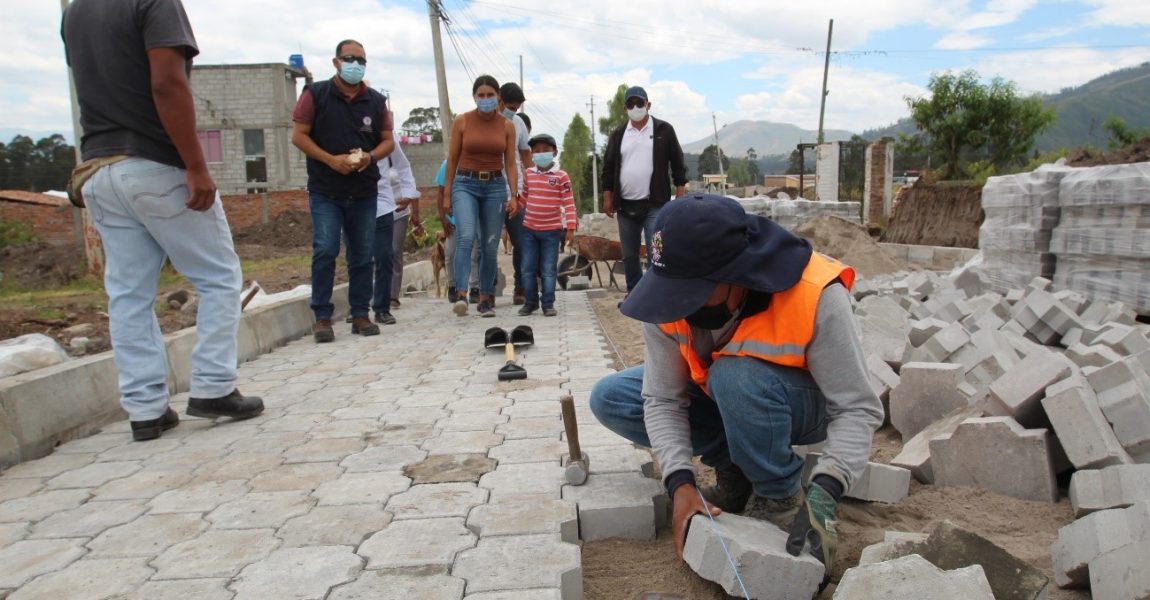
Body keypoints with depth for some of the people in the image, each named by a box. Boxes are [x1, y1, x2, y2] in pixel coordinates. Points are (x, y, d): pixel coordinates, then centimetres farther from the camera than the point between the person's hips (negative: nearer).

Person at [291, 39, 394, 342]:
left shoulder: (376, 100, 9)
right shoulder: (315, 94, 1)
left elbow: (388, 141, 11)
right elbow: (299, 135, -2)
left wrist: (370, 156, -11)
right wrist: (331, 160, -15)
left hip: (365, 192, 3)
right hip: (325, 191, -3)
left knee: (362, 255, 5)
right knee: (325, 251, -10)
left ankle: (360, 314, 15)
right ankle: (322, 317, -2)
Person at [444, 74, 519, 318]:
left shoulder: (507, 126, 5)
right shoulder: (461, 122, 0)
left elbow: (511, 163, 6)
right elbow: (452, 159, 4)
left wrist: (514, 195, -2)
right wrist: (447, 194, 3)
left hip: (495, 186, 2)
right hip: (465, 184, -2)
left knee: (490, 247, 3)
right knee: (466, 237, -23)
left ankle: (485, 299, 13)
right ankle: (461, 295, -28)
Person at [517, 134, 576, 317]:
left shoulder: (561, 176, -6)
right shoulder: (528, 174, 5)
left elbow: (569, 203, -7)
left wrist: (570, 227, -11)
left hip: (552, 231, -3)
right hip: (529, 229, 4)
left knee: (548, 270, 2)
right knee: (528, 269, 7)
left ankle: (548, 303, 11)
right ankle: (530, 301, 20)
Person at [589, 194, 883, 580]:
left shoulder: (816, 297, -35)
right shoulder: (669, 296, -24)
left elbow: (858, 408, -29)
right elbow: (662, 399, -19)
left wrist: (824, 491, -42)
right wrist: (680, 482, -32)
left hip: (803, 404, -4)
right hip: (724, 400, 5)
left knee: (736, 377, -38)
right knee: (609, 399, -12)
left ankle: (781, 496, -11)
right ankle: (735, 469, 0)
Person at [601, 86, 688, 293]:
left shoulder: (664, 130, 2)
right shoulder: (618, 134, 10)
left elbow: (678, 165, 2)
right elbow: (608, 168, 13)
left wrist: (679, 198, -3)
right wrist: (607, 198, 7)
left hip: (655, 205, -4)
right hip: (626, 206, 4)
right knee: (629, 256, 10)